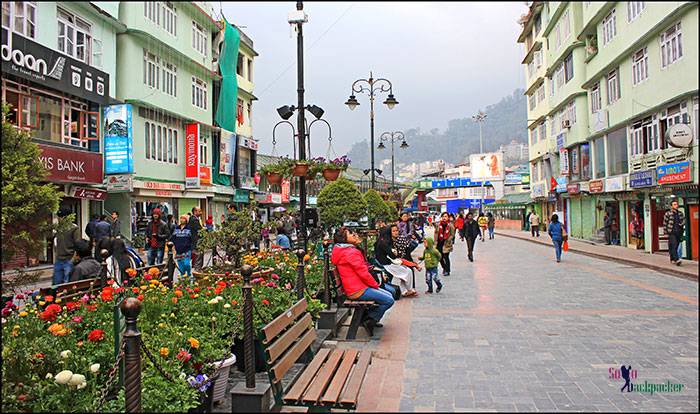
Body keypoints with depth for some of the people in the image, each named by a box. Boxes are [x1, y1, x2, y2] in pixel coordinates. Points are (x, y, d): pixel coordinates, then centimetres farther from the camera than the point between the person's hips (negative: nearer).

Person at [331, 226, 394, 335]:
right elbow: (363, 273, -19)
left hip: (353, 288, 11)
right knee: (389, 301, -11)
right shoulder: (351, 252, -20)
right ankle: (370, 321, 0)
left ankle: (370, 317, 20)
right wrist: (375, 285, -6)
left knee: (388, 295, 16)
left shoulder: (341, 251, 13)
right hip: (358, 291, -11)